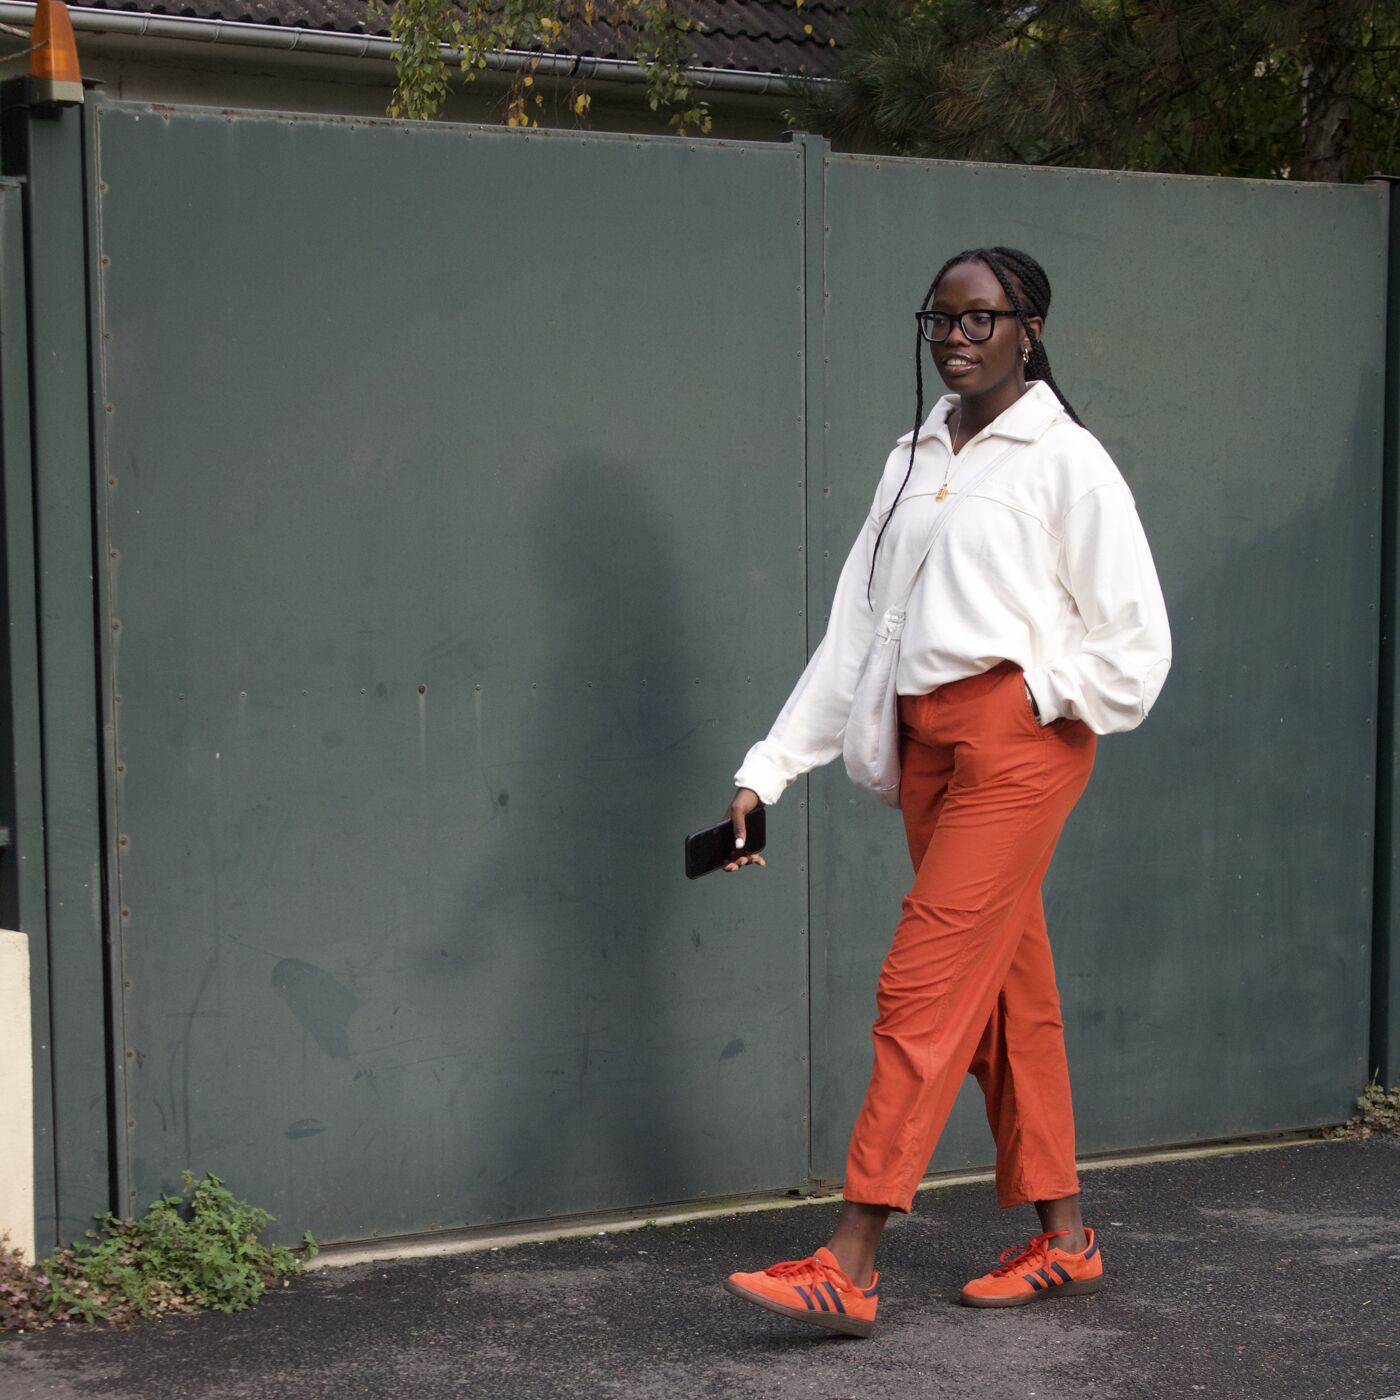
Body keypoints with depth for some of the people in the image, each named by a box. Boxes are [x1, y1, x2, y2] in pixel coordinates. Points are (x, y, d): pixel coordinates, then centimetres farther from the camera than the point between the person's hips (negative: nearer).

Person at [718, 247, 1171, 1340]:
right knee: (1007, 992, 11)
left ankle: (849, 1268, -13)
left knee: (926, 983, -12)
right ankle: (1064, 1240, 20)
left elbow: (1135, 637, -4)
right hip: (928, 742, 7)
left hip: (1019, 737, -7)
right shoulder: (914, 461, 15)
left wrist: (1037, 694, -11)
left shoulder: (1064, 460, -3)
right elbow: (854, 633, 13)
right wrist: (767, 771, 8)